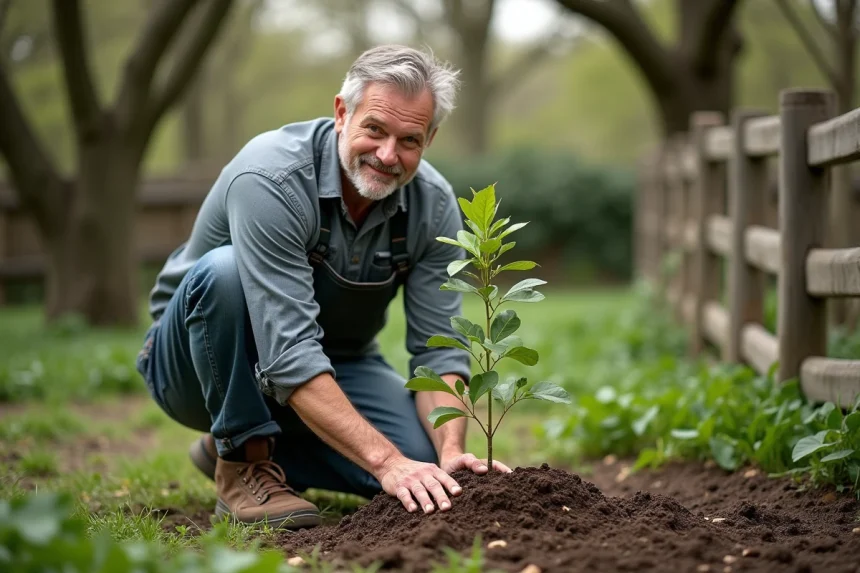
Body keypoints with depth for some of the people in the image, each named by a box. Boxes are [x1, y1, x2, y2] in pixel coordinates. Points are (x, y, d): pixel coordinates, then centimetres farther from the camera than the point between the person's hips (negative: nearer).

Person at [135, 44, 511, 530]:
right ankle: (243, 463, -17)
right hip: (200, 360, -5)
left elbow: (438, 348, -13)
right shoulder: (270, 179, -32)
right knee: (225, 269, -36)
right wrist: (386, 462, -44)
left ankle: (258, 447, 7)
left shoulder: (434, 206, -14)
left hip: (334, 365, 5)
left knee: (422, 457, -21)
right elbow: (288, 358, -38)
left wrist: (452, 453, -32)